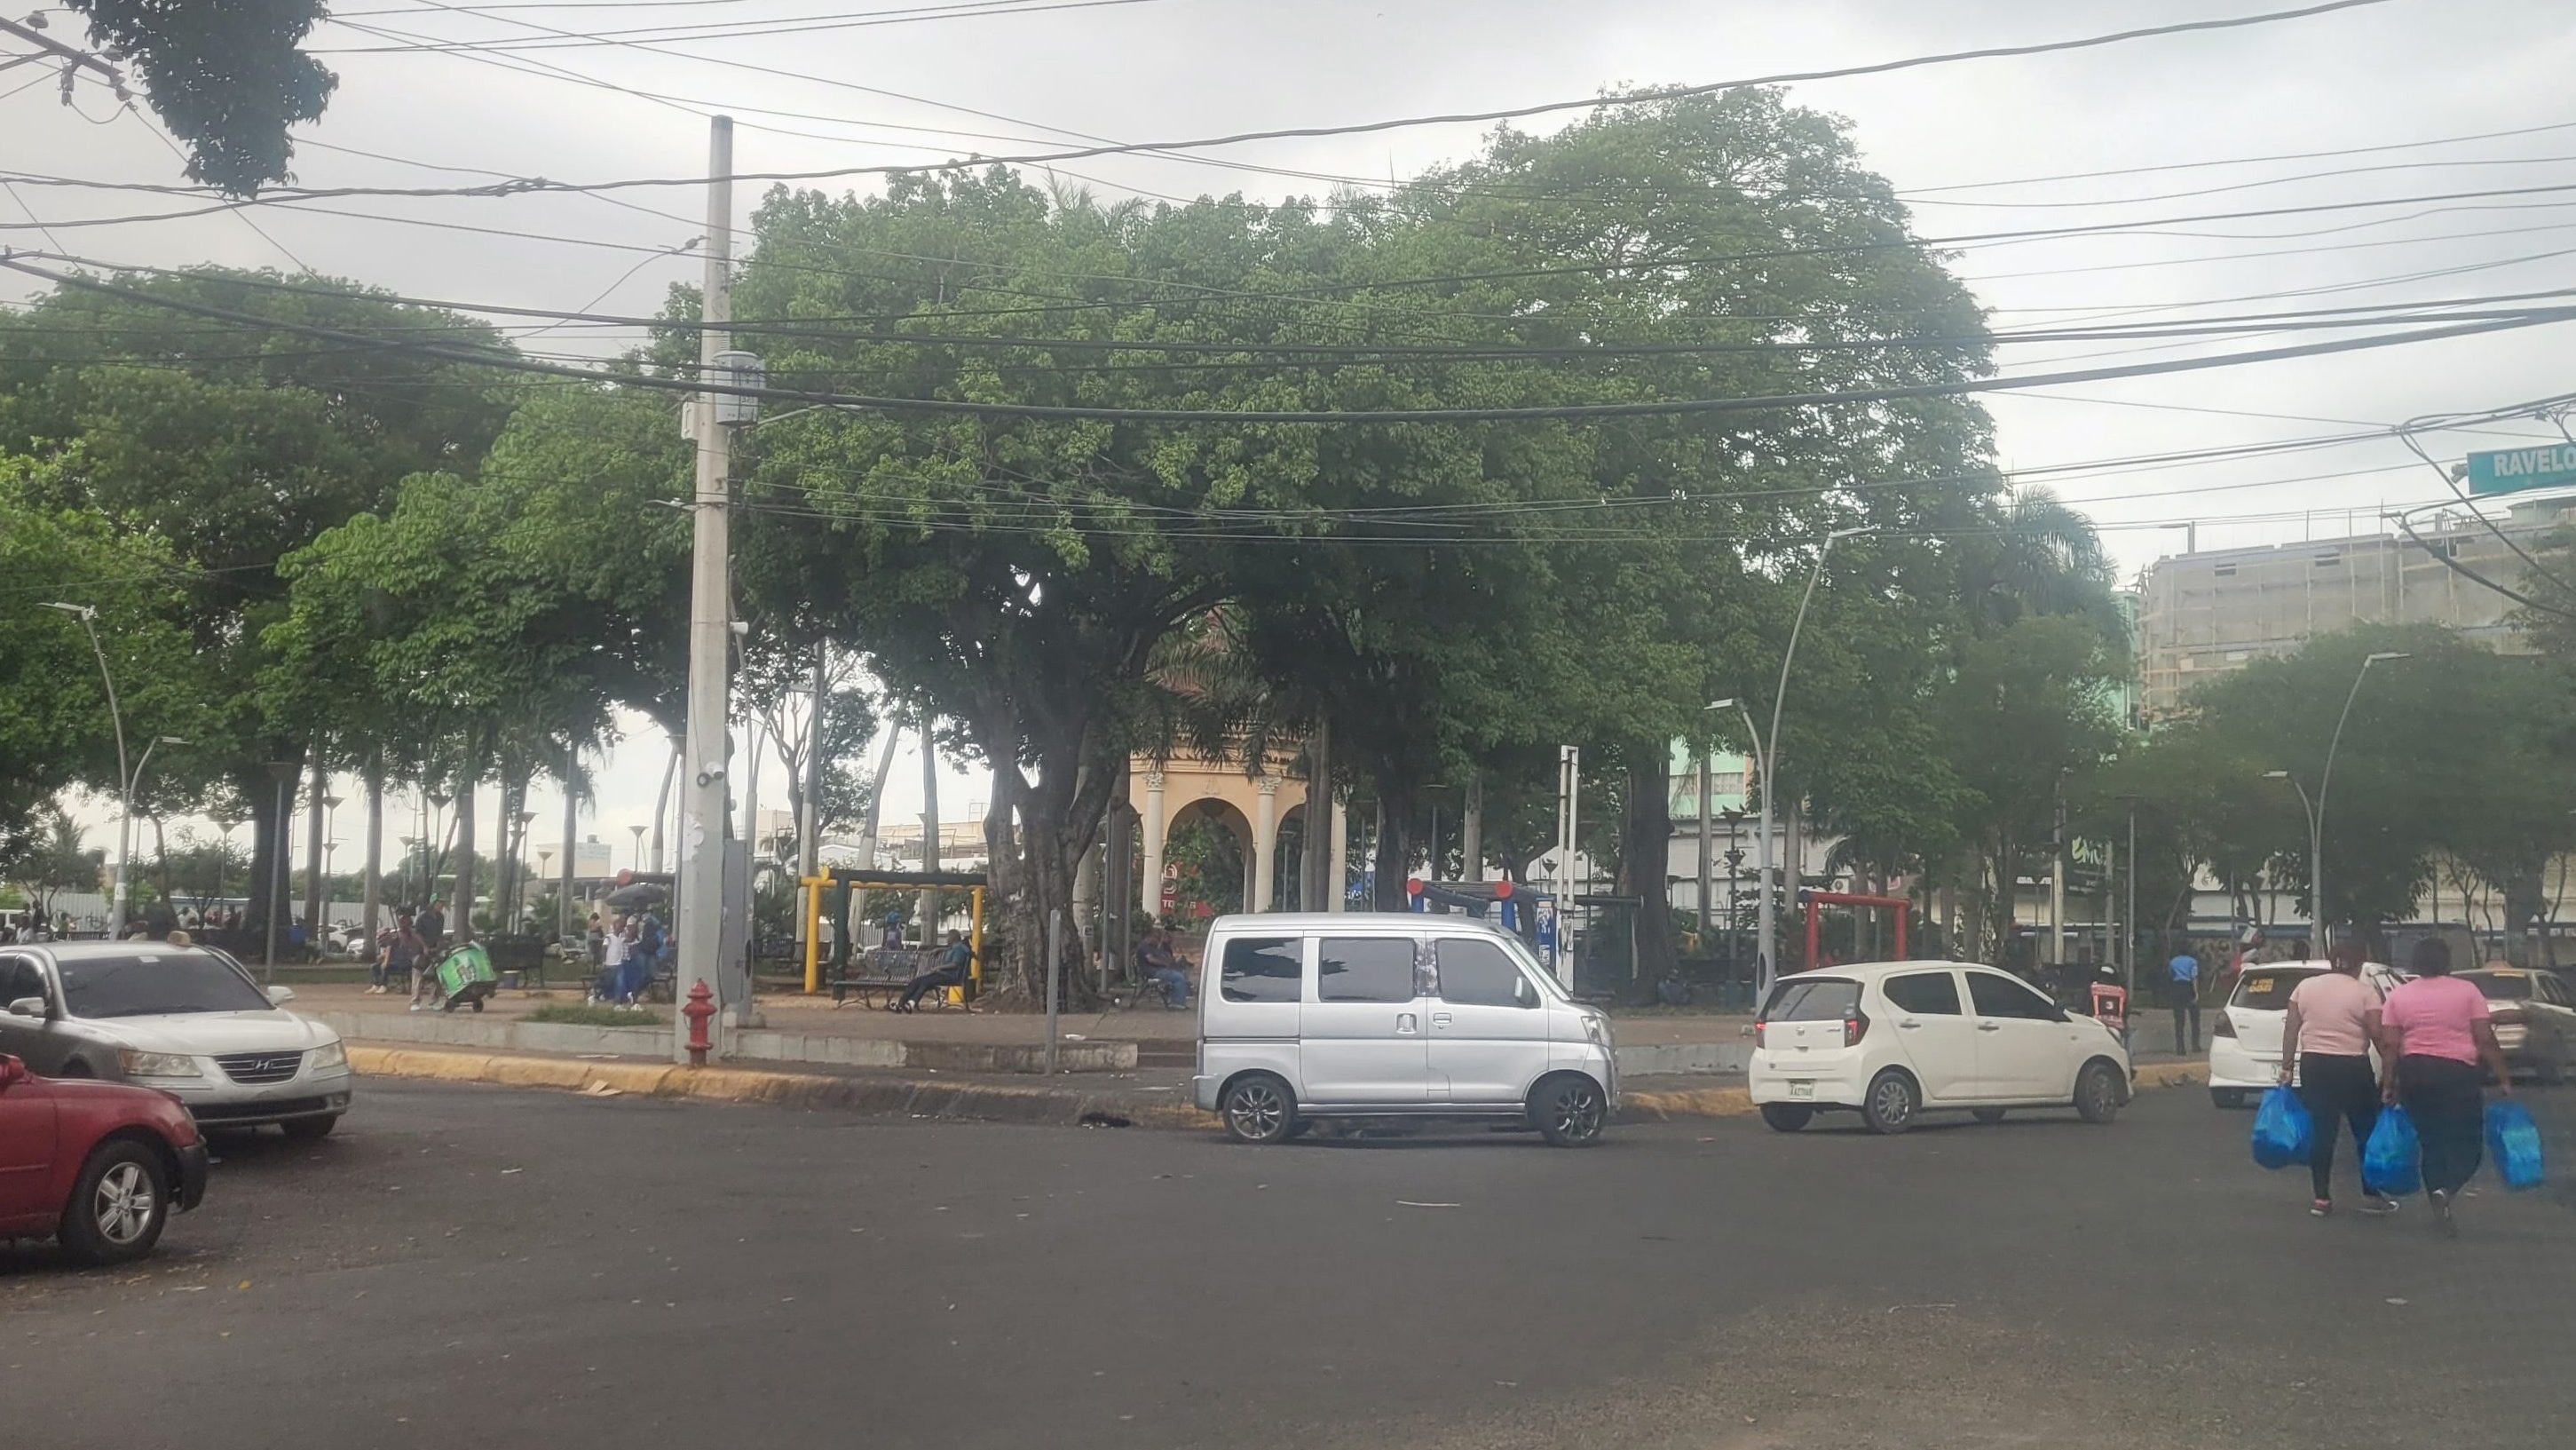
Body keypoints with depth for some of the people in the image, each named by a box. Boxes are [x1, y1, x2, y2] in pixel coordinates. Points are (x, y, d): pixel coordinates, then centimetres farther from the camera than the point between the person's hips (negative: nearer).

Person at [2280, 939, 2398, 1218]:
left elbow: (2291, 1029, 3)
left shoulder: (2305, 986, 5)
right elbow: (2379, 1035, -11)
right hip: (2352, 1068, -3)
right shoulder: (2364, 992, -5)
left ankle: (2321, 1198, 8)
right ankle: (2371, 1195, 15)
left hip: (2313, 1065, 3)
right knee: (2366, 1130, 11)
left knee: (2321, 1131, 8)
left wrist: (2287, 1067, 6)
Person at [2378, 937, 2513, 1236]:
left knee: (2432, 1142, 13)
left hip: (2414, 1073, 3)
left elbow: (2389, 1046, 0)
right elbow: (2486, 1040, -5)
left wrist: (2388, 1085, 3)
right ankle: (2445, 1191, -24)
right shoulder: (2467, 991, 0)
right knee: (2467, 1142, 3)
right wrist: (2503, 1077, 0)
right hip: (2457, 1072, -3)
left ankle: (2441, 1209, 11)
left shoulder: (2398, 996, 5)